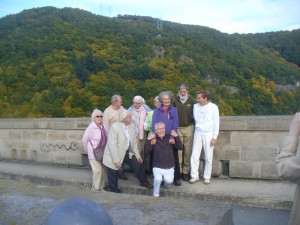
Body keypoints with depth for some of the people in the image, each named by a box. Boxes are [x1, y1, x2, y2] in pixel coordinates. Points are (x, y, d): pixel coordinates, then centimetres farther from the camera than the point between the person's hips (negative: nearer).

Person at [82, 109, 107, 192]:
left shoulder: (102, 126, -3)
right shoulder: (91, 127, -20)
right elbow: (84, 140, -11)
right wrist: (88, 150, 0)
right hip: (94, 153, -6)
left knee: (102, 169, 15)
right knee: (97, 170, -4)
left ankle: (101, 186, 31)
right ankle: (95, 187, 14)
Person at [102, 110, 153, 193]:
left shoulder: (131, 127, -2)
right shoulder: (115, 127, -23)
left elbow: (134, 142, 8)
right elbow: (112, 145, -25)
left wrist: (137, 155, 5)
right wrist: (116, 160, -26)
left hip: (127, 153, 6)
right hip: (115, 155, -6)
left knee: (138, 164, 8)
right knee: (113, 173, 6)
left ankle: (143, 181, 31)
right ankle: (113, 189, 30)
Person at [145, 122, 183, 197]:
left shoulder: (170, 138, 4)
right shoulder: (153, 139, 2)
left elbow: (180, 147, -3)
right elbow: (146, 151, -6)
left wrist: (176, 136, -14)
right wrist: (148, 140, -17)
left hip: (169, 167, 1)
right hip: (157, 167, -1)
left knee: (169, 180, -20)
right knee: (158, 179, -26)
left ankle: (166, 182, 19)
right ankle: (156, 194, 3)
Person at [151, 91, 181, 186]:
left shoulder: (174, 110, 4)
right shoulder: (157, 111, 5)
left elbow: (175, 124, -5)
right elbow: (154, 124, -6)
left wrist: (172, 137, -17)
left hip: (172, 137, -1)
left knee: (174, 158, 4)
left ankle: (177, 178, 13)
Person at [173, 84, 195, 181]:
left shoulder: (191, 100, 0)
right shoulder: (175, 101, 2)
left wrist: (194, 124, 2)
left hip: (188, 128, 0)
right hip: (177, 128, 1)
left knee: (188, 150, 2)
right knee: (178, 150, 0)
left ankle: (186, 171, 10)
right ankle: (178, 170, 9)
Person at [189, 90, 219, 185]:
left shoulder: (213, 107, -6)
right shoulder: (195, 106, 2)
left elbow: (216, 123, -5)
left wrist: (214, 137, -7)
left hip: (208, 134, -3)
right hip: (198, 133, 3)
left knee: (208, 157, 4)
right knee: (194, 155, 0)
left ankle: (207, 177, 16)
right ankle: (194, 175, 12)